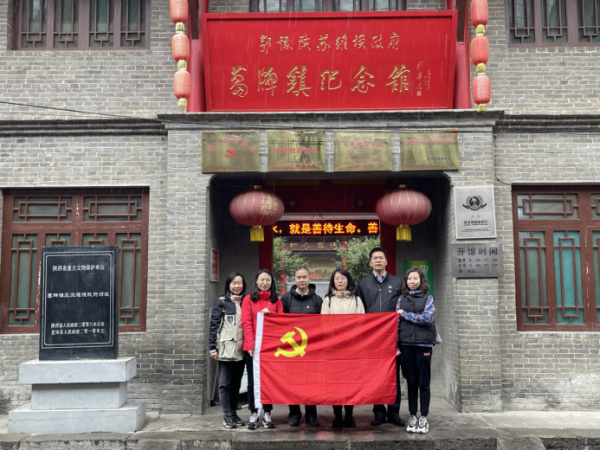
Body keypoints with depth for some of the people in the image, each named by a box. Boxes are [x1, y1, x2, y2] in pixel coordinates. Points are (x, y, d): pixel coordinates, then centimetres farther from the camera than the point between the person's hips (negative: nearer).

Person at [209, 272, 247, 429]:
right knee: (225, 383, 1)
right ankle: (227, 415, 6)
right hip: (225, 350, -4)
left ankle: (233, 412, 19)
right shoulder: (221, 303, 0)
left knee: (236, 383, 11)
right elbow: (214, 326, -3)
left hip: (240, 350, 4)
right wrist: (213, 347, -9)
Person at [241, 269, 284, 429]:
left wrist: (269, 314, -11)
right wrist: (251, 345, -11)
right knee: (253, 381, 4)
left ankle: (267, 413, 15)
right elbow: (246, 323, -2)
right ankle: (253, 413, 14)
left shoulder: (276, 300, 10)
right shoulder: (248, 299, 5)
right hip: (252, 347, -1)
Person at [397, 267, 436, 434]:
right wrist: (397, 344, 1)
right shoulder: (402, 299, 10)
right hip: (406, 344, 2)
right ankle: (412, 416, 14)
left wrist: (405, 314, -5)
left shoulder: (428, 298, 3)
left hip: (423, 344, -2)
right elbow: (397, 323, 7)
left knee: (423, 382, 2)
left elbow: (426, 318, -11)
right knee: (411, 382, 7)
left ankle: (423, 417, 9)